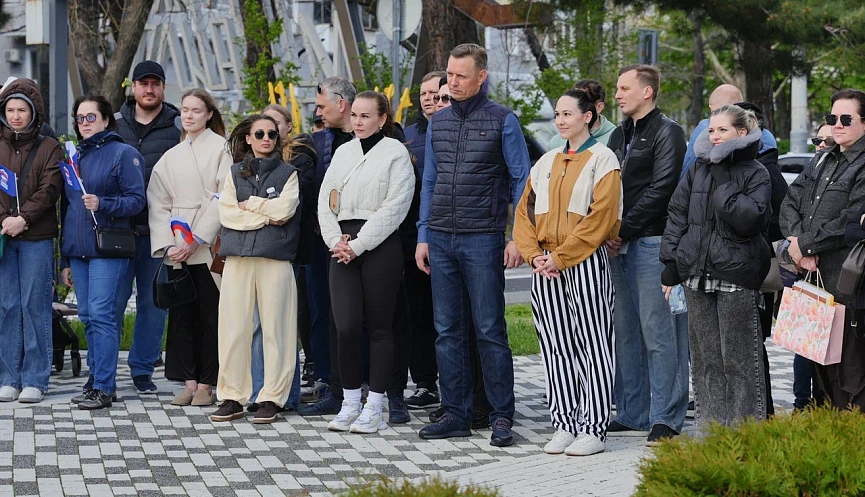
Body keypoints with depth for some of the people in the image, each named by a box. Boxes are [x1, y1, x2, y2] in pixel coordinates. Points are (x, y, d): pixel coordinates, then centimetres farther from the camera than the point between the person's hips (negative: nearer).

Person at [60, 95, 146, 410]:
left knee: (101, 314, -11)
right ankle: (96, 379, 14)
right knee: (88, 317, 7)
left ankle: (104, 388, -9)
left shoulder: (124, 154, -2)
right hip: (78, 250, 7)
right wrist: (65, 260, 19)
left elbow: (137, 200, -7)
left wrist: (102, 203, -23)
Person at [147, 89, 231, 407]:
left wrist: (197, 240, -13)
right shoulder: (171, 157, 15)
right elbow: (158, 204, 11)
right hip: (177, 248, 5)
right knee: (181, 315, 4)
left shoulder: (220, 148, -1)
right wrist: (167, 245, -4)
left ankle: (206, 384, 2)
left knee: (209, 315, -2)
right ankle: (189, 382, 9)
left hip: (209, 247, -5)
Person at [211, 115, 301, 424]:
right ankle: (232, 398, 6)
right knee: (234, 328, 0)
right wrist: (266, 215, -4)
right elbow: (227, 213, 3)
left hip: (275, 258, -2)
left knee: (274, 328, -3)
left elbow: (284, 209, -6)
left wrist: (249, 204, 1)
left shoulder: (288, 173, 11)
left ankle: (271, 398, 2)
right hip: (238, 258, 2)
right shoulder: (234, 173, 16)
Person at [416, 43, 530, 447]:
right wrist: (423, 237, 11)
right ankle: (455, 414, 12)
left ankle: (502, 417, 1)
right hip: (441, 240, 5)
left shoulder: (502, 121, -2)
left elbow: (521, 181, -2)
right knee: (447, 331, 6)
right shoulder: (438, 122, 13)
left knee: (490, 330, -4)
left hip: (483, 239, -5)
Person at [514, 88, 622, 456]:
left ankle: (593, 430, -1)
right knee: (555, 347, 6)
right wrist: (535, 255, -3)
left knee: (591, 346, -4)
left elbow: (600, 217, -11)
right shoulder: (546, 163, 17)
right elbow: (524, 212, 14)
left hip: (585, 263, -6)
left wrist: (560, 256, -15)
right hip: (546, 266, 6)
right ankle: (564, 426, 12)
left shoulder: (602, 160, -2)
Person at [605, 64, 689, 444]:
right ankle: (633, 415, 15)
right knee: (625, 333, 9)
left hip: (652, 242, -8)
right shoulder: (619, 135, 21)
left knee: (659, 332, -8)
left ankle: (666, 419, -6)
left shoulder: (667, 132, -4)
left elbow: (661, 189, -13)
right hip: (620, 245, 8)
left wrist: (624, 230, -13)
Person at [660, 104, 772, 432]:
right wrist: (670, 265, 6)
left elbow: (753, 218, -16)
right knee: (705, 356, 8)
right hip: (697, 273, 5)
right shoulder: (698, 170, 12)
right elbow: (677, 216, 12)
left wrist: (724, 184, -15)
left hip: (737, 274, -5)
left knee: (739, 356, -3)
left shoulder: (755, 174, -2)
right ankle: (709, 426, 15)